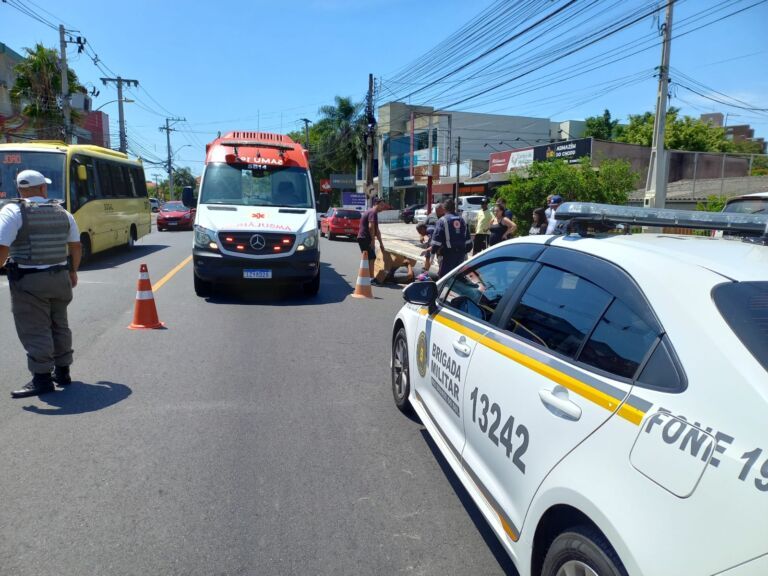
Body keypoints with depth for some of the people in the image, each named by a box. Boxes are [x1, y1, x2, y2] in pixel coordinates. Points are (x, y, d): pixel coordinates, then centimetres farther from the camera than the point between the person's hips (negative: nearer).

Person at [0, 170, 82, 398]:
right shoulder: (62, 212, 7)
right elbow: (76, 246, 13)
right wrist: (73, 271, 23)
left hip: (28, 280, -5)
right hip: (59, 277, 5)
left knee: (35, 330, 0)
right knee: (59, 326, 15)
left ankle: (42, 378, 1)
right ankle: (62, 372, 24)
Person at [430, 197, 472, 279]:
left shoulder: (442, 220, -8)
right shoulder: (461, 220, 12)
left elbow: (437, 238, -13)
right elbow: (468, 239, 15)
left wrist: (434, 250, 0)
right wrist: (466, 250, 25)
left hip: (448, 254, -6)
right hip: (461, 253, 6)